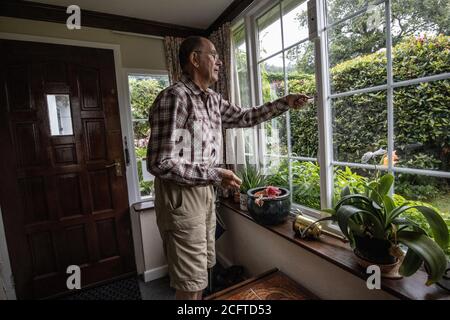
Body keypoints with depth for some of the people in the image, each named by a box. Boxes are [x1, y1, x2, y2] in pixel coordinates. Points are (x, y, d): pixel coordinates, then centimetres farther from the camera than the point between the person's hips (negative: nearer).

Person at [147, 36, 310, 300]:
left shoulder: (213, 100, 9)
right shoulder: (173, 97, -18)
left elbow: (245, 117, 22)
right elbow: (160, 163, -24)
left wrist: (285, 103, 17)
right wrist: (215, 175, -21)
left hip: (205, 192, 8)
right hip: (180, 195, -8)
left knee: (202, 269, 22)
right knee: (191, 282, 5)